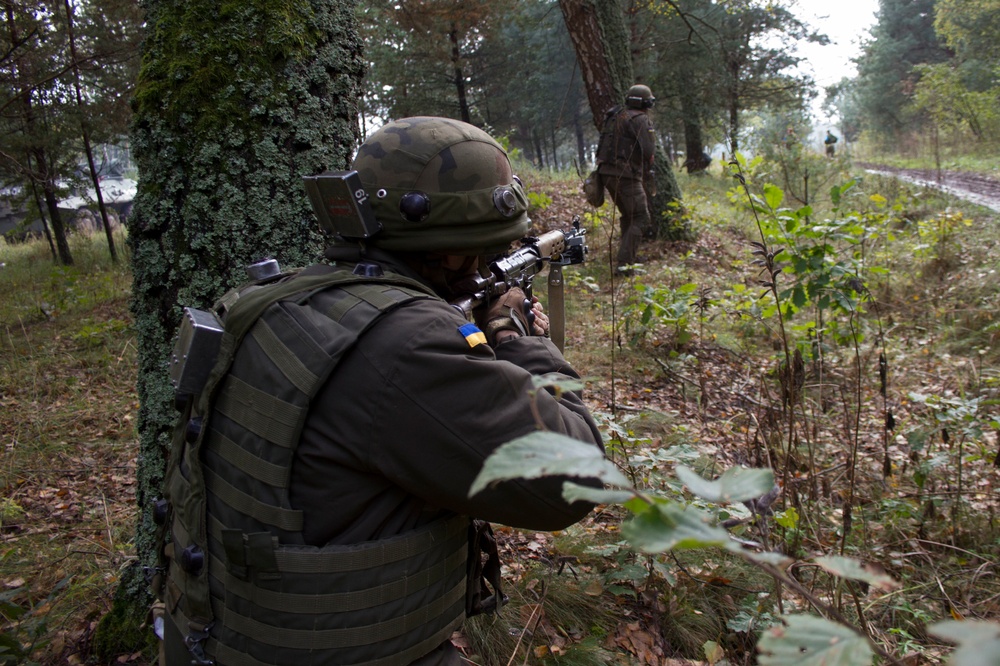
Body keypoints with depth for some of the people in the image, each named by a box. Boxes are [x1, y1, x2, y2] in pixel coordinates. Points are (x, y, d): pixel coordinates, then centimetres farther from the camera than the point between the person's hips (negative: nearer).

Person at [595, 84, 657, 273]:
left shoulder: (615, 117, 17)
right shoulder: (640, 119, -8)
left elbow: (602, 146, 21)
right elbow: (649, 151, -15)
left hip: (607, 172, 9)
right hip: (625, 174, -9)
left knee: (628, 215, 24)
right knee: (640, 220, -5)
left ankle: (628, 255, 31)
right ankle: (624, 262, -14)